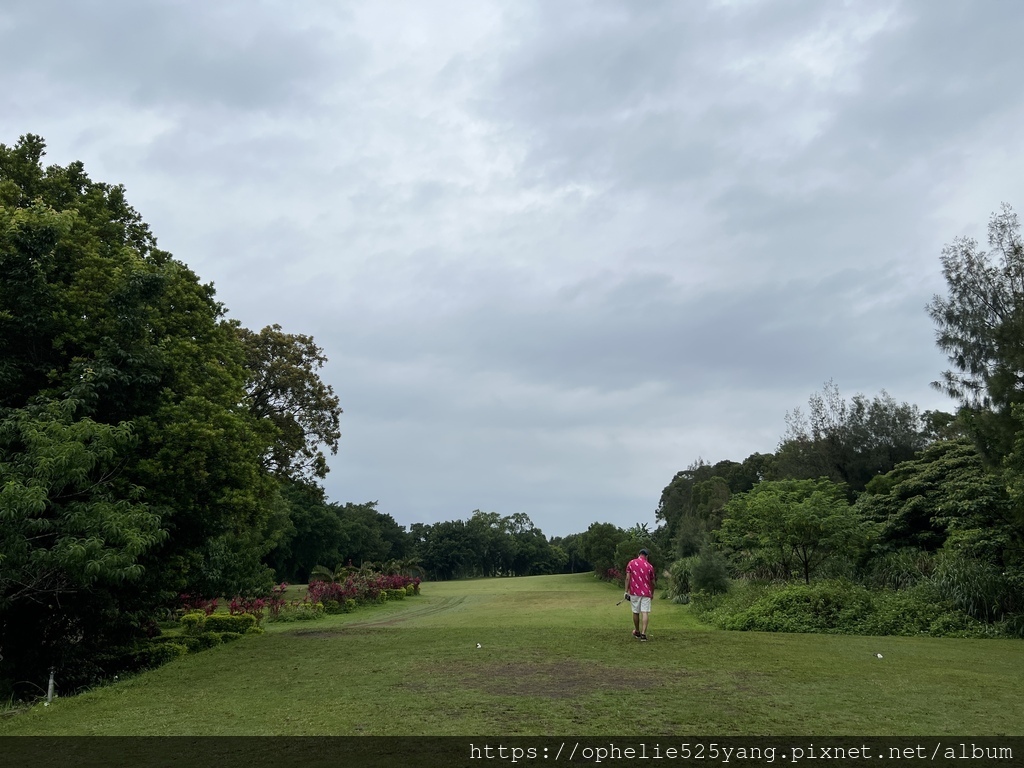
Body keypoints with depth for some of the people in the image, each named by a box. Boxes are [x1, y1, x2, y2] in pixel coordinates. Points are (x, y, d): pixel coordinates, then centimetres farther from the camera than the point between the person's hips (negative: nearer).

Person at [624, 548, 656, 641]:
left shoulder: (631, 563, 3)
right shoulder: (649, 566, 4)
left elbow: (628, 578, -4)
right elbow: (652, 582, 11)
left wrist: (626, 591, -2)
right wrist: (652, 593, 25)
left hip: (634, 592, 1)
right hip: (646, 592, -1)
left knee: (636, 612, 14)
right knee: (645, 613, -5)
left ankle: (637, 632, 29)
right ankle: (643, 633, -16)